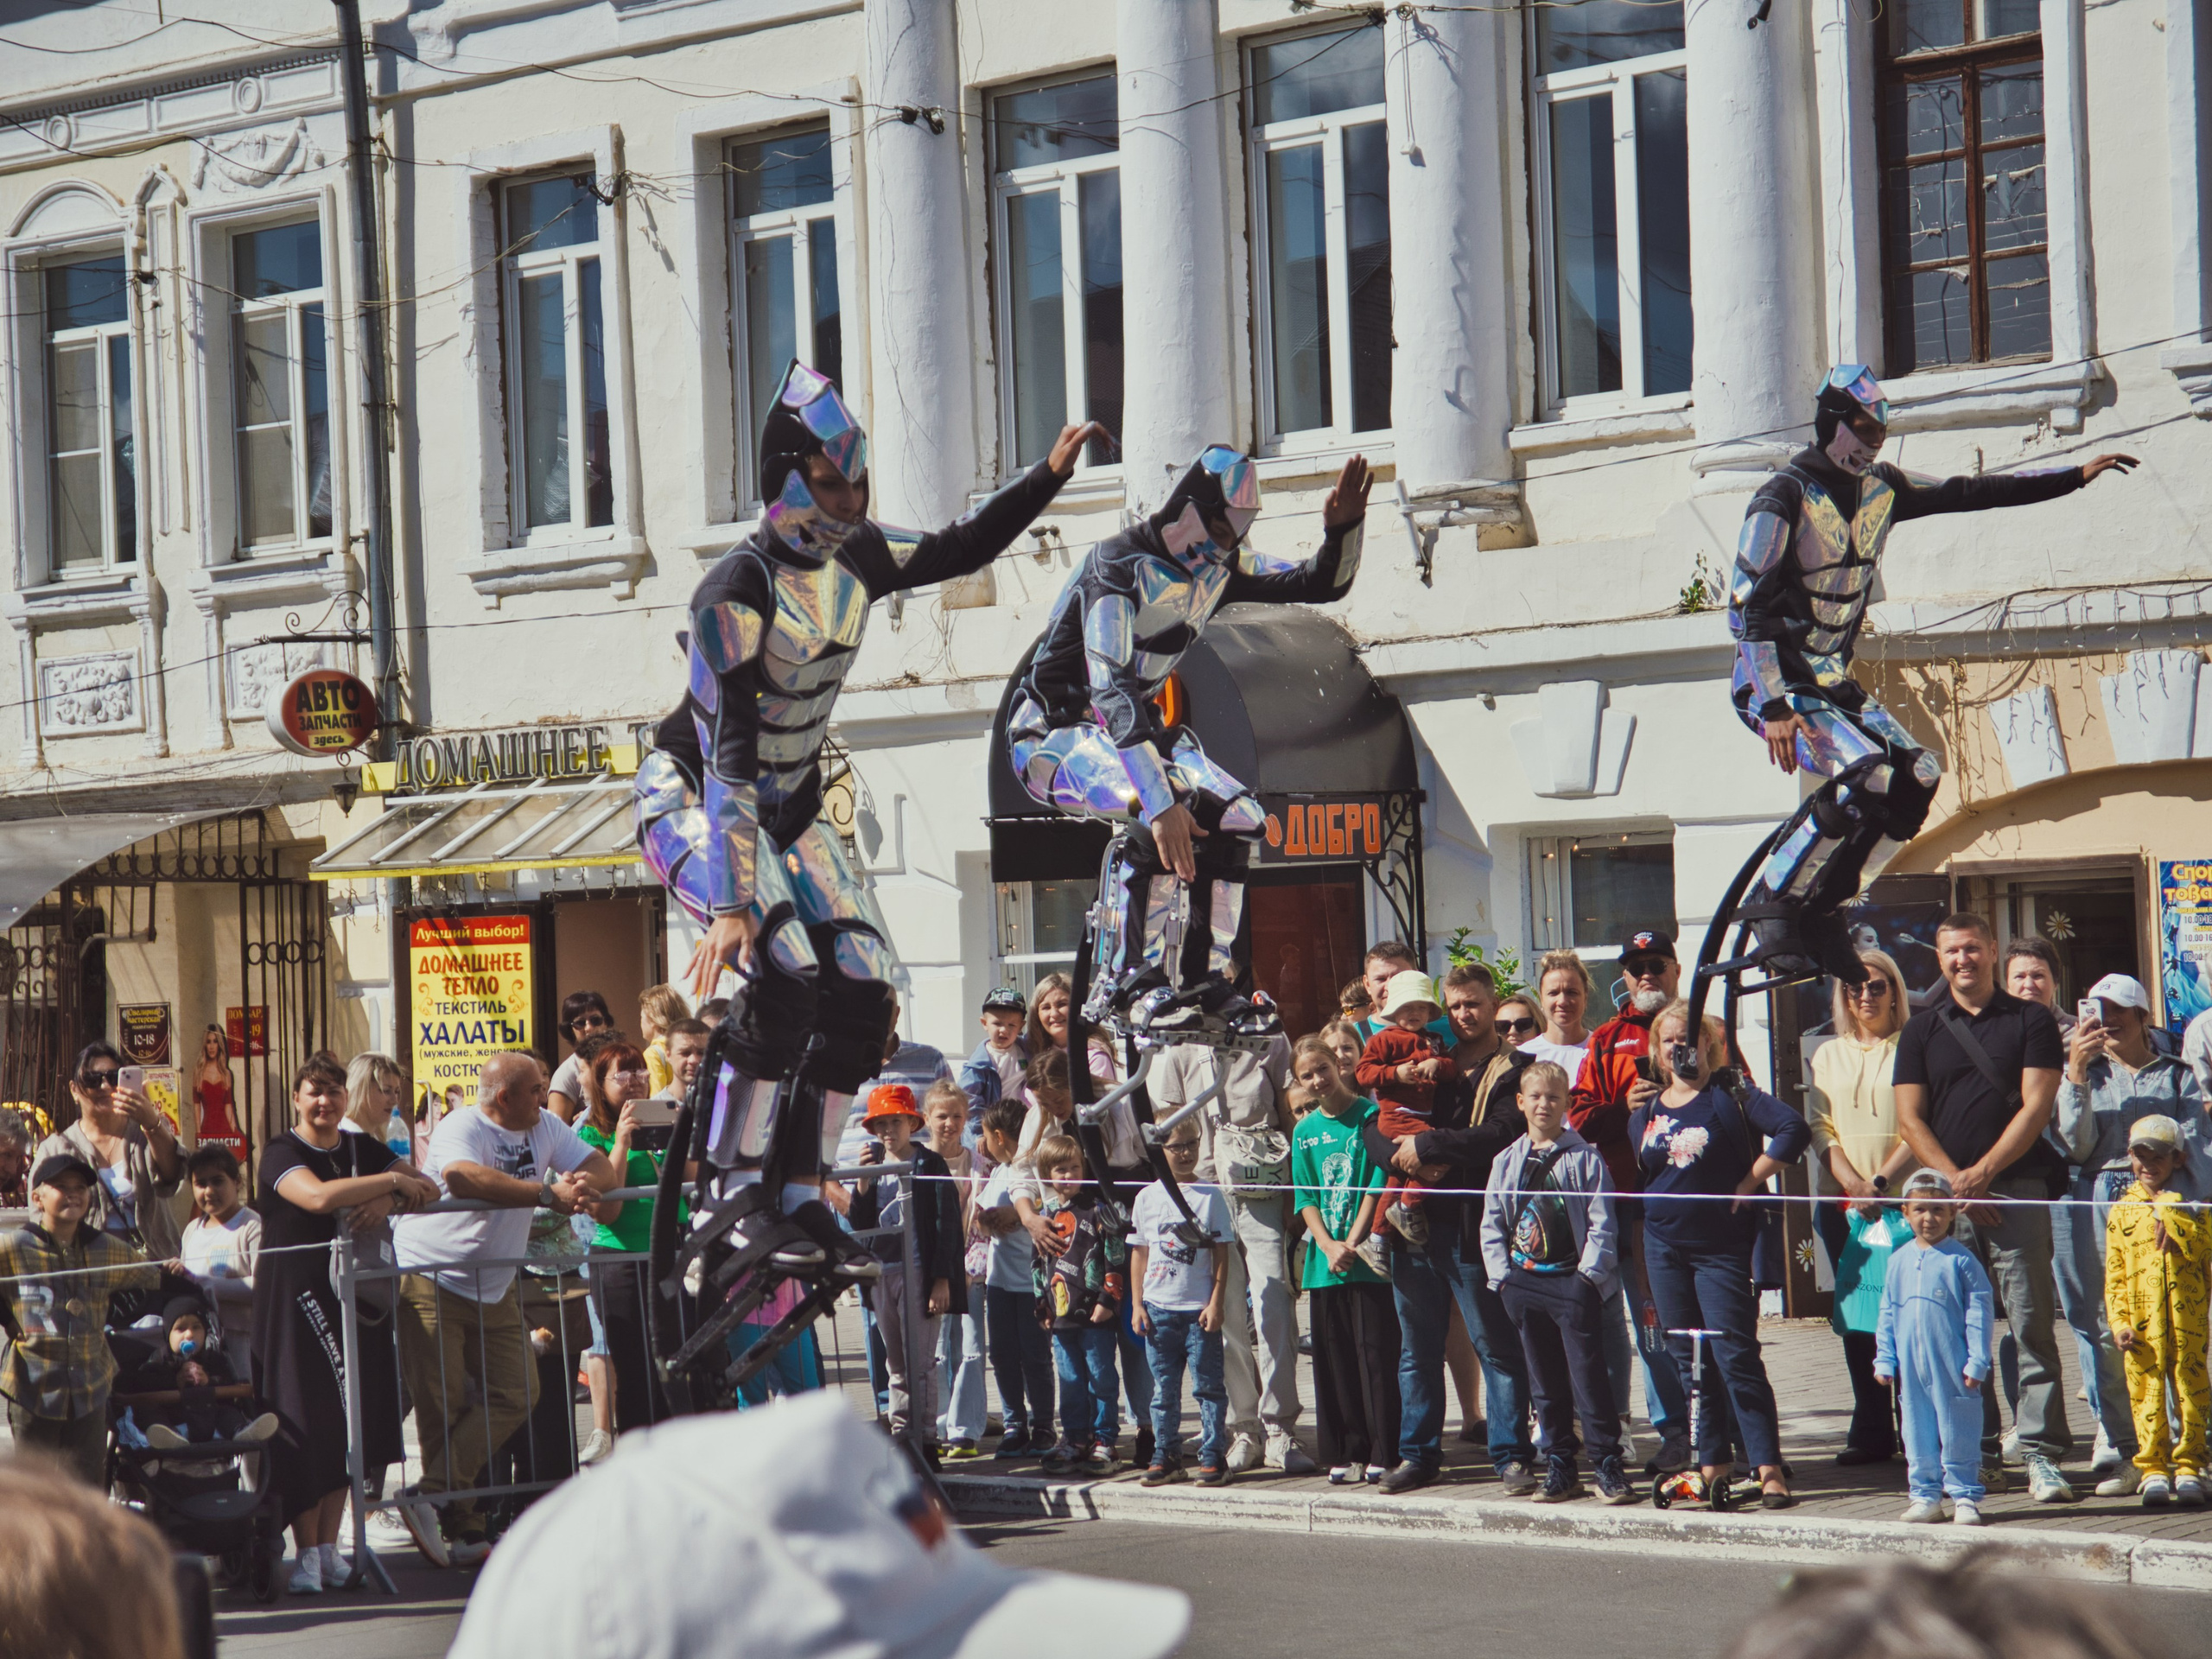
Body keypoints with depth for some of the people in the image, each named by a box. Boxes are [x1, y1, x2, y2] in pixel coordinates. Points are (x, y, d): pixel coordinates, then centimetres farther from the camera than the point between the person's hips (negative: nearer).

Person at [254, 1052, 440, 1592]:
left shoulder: (363, 1150, 12)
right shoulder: (282, 1154, -6)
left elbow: (428, 1190, 4)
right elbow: (318, 1196, -26)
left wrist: (388, 1201, -16)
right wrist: (392, 1181, -18)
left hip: (350, 1292, 5)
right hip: (292, 1297, -5)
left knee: (349, 1415, 3)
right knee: (305, 1420, -7)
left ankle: (329, 1546, 11)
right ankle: (306, 1553, -4)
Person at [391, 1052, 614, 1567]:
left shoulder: (543, 1127, 6)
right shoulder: (461, 1128, -17)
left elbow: (605, 1169, 3)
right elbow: (462, 1177, -39)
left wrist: (584, 1182, -23)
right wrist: (548, 1193, -40)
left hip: (494, 1290, 7)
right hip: (430, 1279, -7)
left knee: (516, 1393, -3)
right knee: (443, 1405, -5)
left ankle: (429, 1497, -5)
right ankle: (464, 1529, 0)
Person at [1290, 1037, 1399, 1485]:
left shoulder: (1371, 1116, -2)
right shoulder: (1305, 1131, 11)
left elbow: (1378, 1186, -6)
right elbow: (1305, 1199, 7)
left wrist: (1352, 1243, -11)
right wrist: (1329, 1246, -8)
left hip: (1368, 1259, -4)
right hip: (1324, 1262, 4)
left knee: (1375, 1354, -5)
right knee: (1334, 1359, 5)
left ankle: (1382, 1454, -1)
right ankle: (1346, 1453, 10)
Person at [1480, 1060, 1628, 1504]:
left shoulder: (1584, 1159, -1)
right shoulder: (1507, 1162, 10)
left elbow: (1602, 1224, -4)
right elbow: (1492, 1225, 12)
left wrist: (1589, 1273, -11)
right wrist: (1502, 1275, 3)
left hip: (1573, 1281, -4)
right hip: (1524, 1283, 4)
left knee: (1588, 1374, -7)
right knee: (1544, 1380, 8)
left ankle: (1607, 1463, -2)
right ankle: (1559, 1466, 15)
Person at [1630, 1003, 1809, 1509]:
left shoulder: (1731, 1096, -6)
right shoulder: (1645, 1114, 10)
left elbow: (1793, 1129, -17)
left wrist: (1749, 1183, -15)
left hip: (1723, 1244, -5)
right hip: (1665, 1245, 5)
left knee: (1735, 1356, -9)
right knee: (1689, 1361, 8)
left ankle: (1768, 1467, -6)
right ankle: (1713, 1462, 15)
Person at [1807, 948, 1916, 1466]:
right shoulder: (1828, 1056, 16)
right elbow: (1820, 1127, 8)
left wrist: (1881, 1180, -15)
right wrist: (1852, 1183, -7)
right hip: (1844, 1204, 4)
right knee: (1856, 1317, 3)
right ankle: (1871, 1431, 7)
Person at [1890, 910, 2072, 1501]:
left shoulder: (2030, 1021, 8)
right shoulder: (1922, 1031, 13)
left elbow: (2035, 1107, -1)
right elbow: (1910, 1120, 8)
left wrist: (1983, 1172, -9)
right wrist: (1956, 1183, -5)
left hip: (2017, 1190, -2)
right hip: (1947, 1196, 2)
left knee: (2032, 1325, -8)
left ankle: (2042, 1455, -9)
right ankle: (1979, 1456, 7)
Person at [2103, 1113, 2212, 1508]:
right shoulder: (2122, 1211, 8)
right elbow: (2114, 1275, 6)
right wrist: (2119, 1323, -2)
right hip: (2142, 1323, 0)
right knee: (2147, 1394, 0)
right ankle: (2153, 1469, 6)